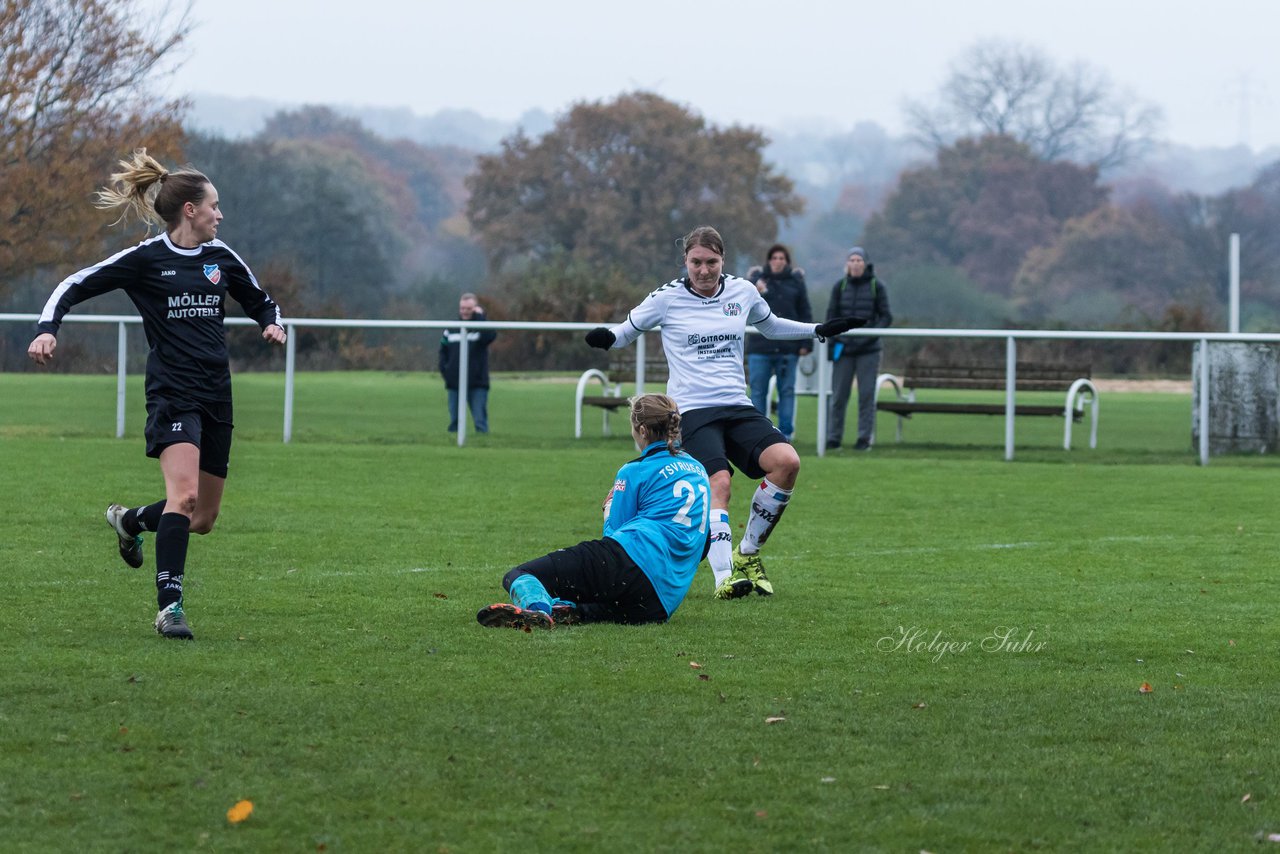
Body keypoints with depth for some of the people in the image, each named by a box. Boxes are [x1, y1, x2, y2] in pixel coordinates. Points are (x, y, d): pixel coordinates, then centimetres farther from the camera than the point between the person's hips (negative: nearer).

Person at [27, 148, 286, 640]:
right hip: (172, 393, -6)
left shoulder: (221, 258, 10)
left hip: (216, 396, 6)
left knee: (203, 519, 11)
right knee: (184, 494, -26)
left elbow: (261, 303, 25)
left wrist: (273, 324, 3)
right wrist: (47, 330, -17)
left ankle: (129, 521, 40)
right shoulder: (145, 259, -5)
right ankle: (169, 606, -25)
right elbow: (74, 287, -2)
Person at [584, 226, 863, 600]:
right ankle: (724, 577, -33)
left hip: (738, 407, 4)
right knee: (718, 483, -26)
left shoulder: (743, 292, 10)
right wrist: (608, 337, -12)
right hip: (692, 411, -4)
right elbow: (627, 330, 11)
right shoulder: (668, 297, 0)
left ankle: (747, 555, -4)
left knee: (787, 462, -20)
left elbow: (771, 325, 29)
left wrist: (820, 330, 22)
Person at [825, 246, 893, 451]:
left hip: (868, 350, -2)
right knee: (838, 394, 0)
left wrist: (873, 334, -13)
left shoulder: (877, 287, 2)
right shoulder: (839, 287, 8)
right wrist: (832, 343, 2)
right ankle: (833, 437, 6)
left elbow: (886, 317, 2)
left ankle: (865, 438, 4)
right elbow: (831, 317, 11)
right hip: (844, 349, 2)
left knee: (866, 394, -2)